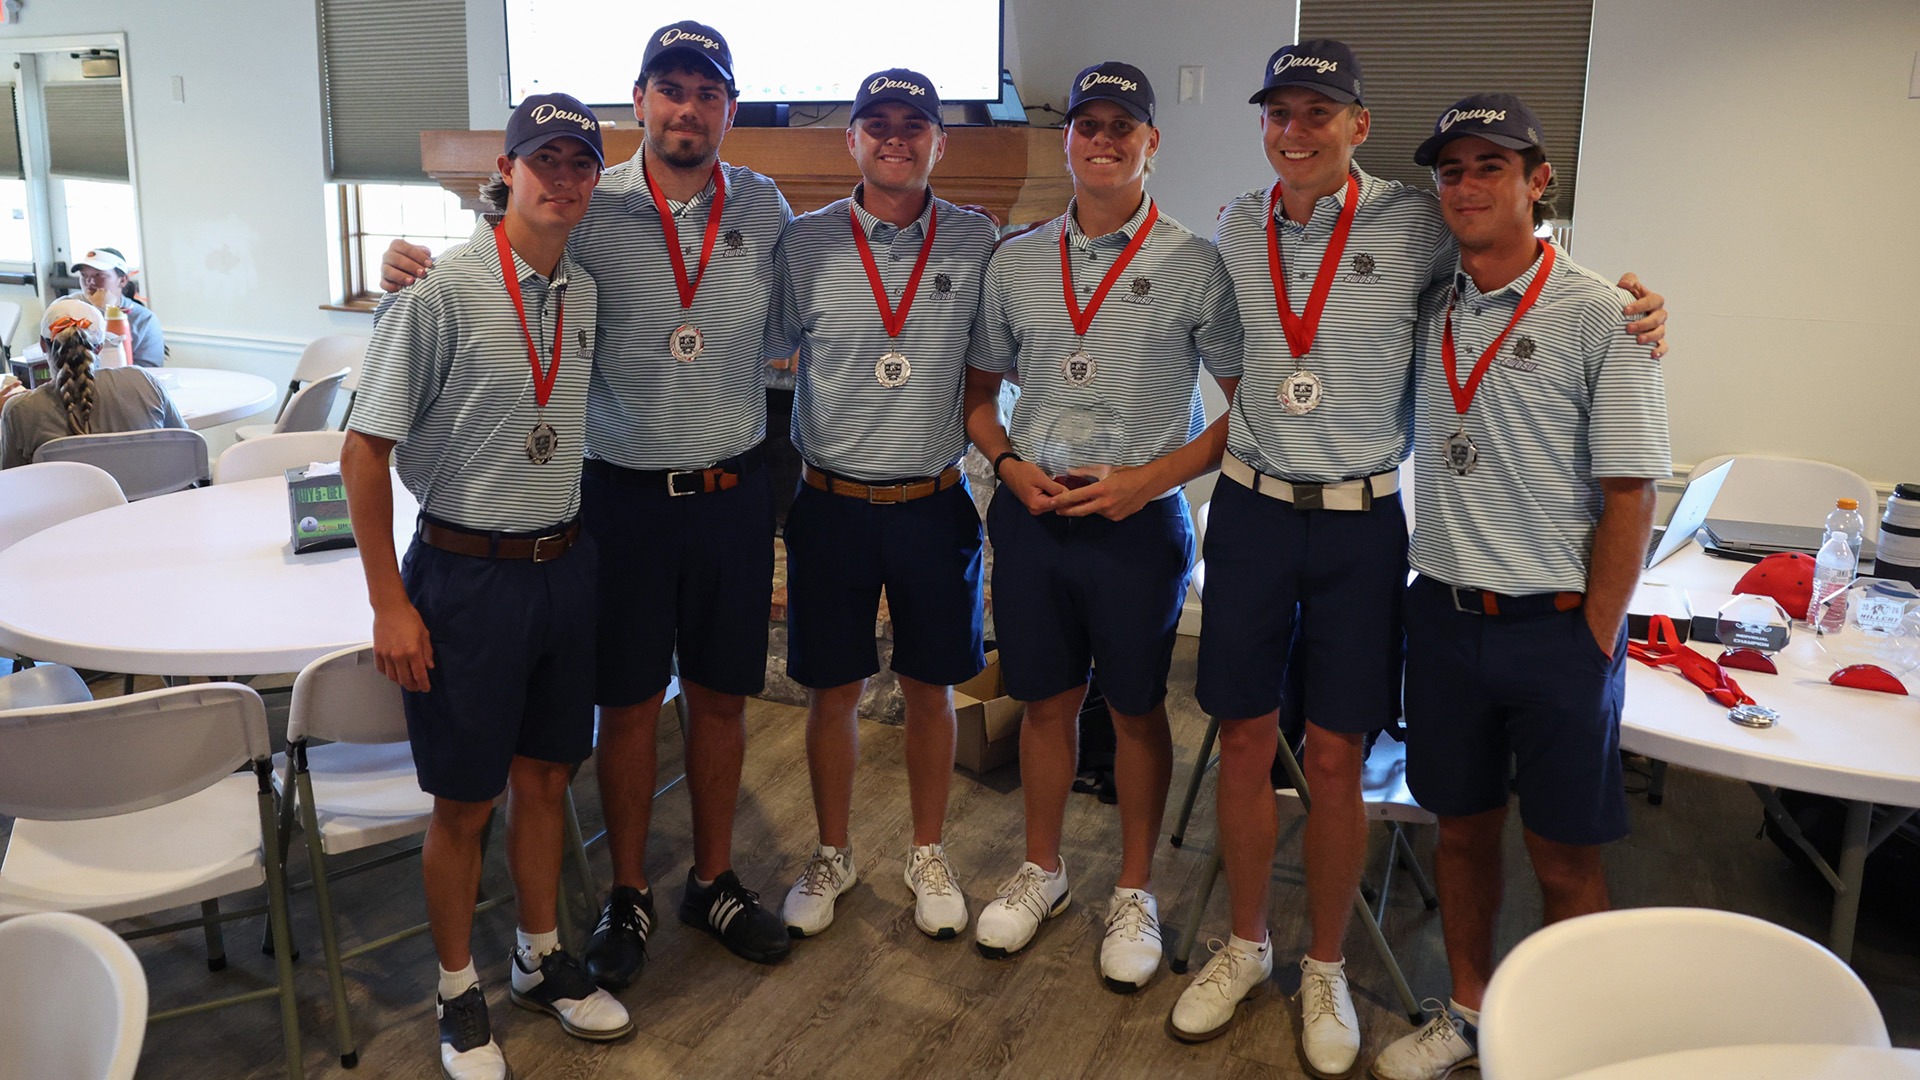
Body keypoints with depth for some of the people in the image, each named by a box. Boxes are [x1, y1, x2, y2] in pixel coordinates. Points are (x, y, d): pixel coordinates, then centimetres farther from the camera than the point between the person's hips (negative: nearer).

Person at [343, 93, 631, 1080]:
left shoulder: (583, 293, 5)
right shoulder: (443, 291, -15)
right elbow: (364, 450, -13)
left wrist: (570, 542, 14)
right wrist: (389, 602, -13)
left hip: (564, 564, 6)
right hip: (466, 572, -5)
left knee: (545, 778, 17)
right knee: (464, 803, 7)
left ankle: (541, 961, 37)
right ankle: (458, 994, 28)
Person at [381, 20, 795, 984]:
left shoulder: (764, 210, 3)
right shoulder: (589, 211, -5)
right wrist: (412, 277, -16)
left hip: (733, 494, 2)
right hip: (624, 494, -2)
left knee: (720, 695, 13)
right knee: (628, 703, 9)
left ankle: (713, 880, 32)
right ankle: (628, 896, 28)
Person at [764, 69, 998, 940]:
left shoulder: (977, 243, 0)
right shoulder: (804, 244, -2)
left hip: (935, 502, 1)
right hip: (832, 502, 0)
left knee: (929, 689, 12)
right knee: (833, 692, 10)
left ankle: (927, 855, 31)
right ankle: (831, 856, 31)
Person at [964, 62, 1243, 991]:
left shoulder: (1193, 265, -5)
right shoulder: (1015, 261, 6)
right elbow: (979, 388, 14)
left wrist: (1149, 479, -13)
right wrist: (1010, 465, -4)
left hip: (1139, 520, -3)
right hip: (1031, 513, 3)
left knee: (1137, 708, 10)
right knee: (1046, 701, 14)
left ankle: (1135, 891, 29)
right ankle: (1041, 871, 35)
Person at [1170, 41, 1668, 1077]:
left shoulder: (1413, 224, -5)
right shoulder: (1238, 227, 4)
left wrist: (1630, 308, -8)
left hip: (1360, 524, -2)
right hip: (1250, 512, 3)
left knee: (1334, 759, 5)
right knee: (1244, 742, 9)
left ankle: (1325, 970, 26)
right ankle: (1244, 946, 30)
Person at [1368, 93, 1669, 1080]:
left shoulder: (1598, 314, -9)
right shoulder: (1427, 310, 5)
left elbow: (1628, 496, -9)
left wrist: (1591, 641, -9)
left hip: (1558, 627, -4)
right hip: (1442, 615, 4)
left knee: (1565, 858, 8)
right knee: (1463, 826, 16)